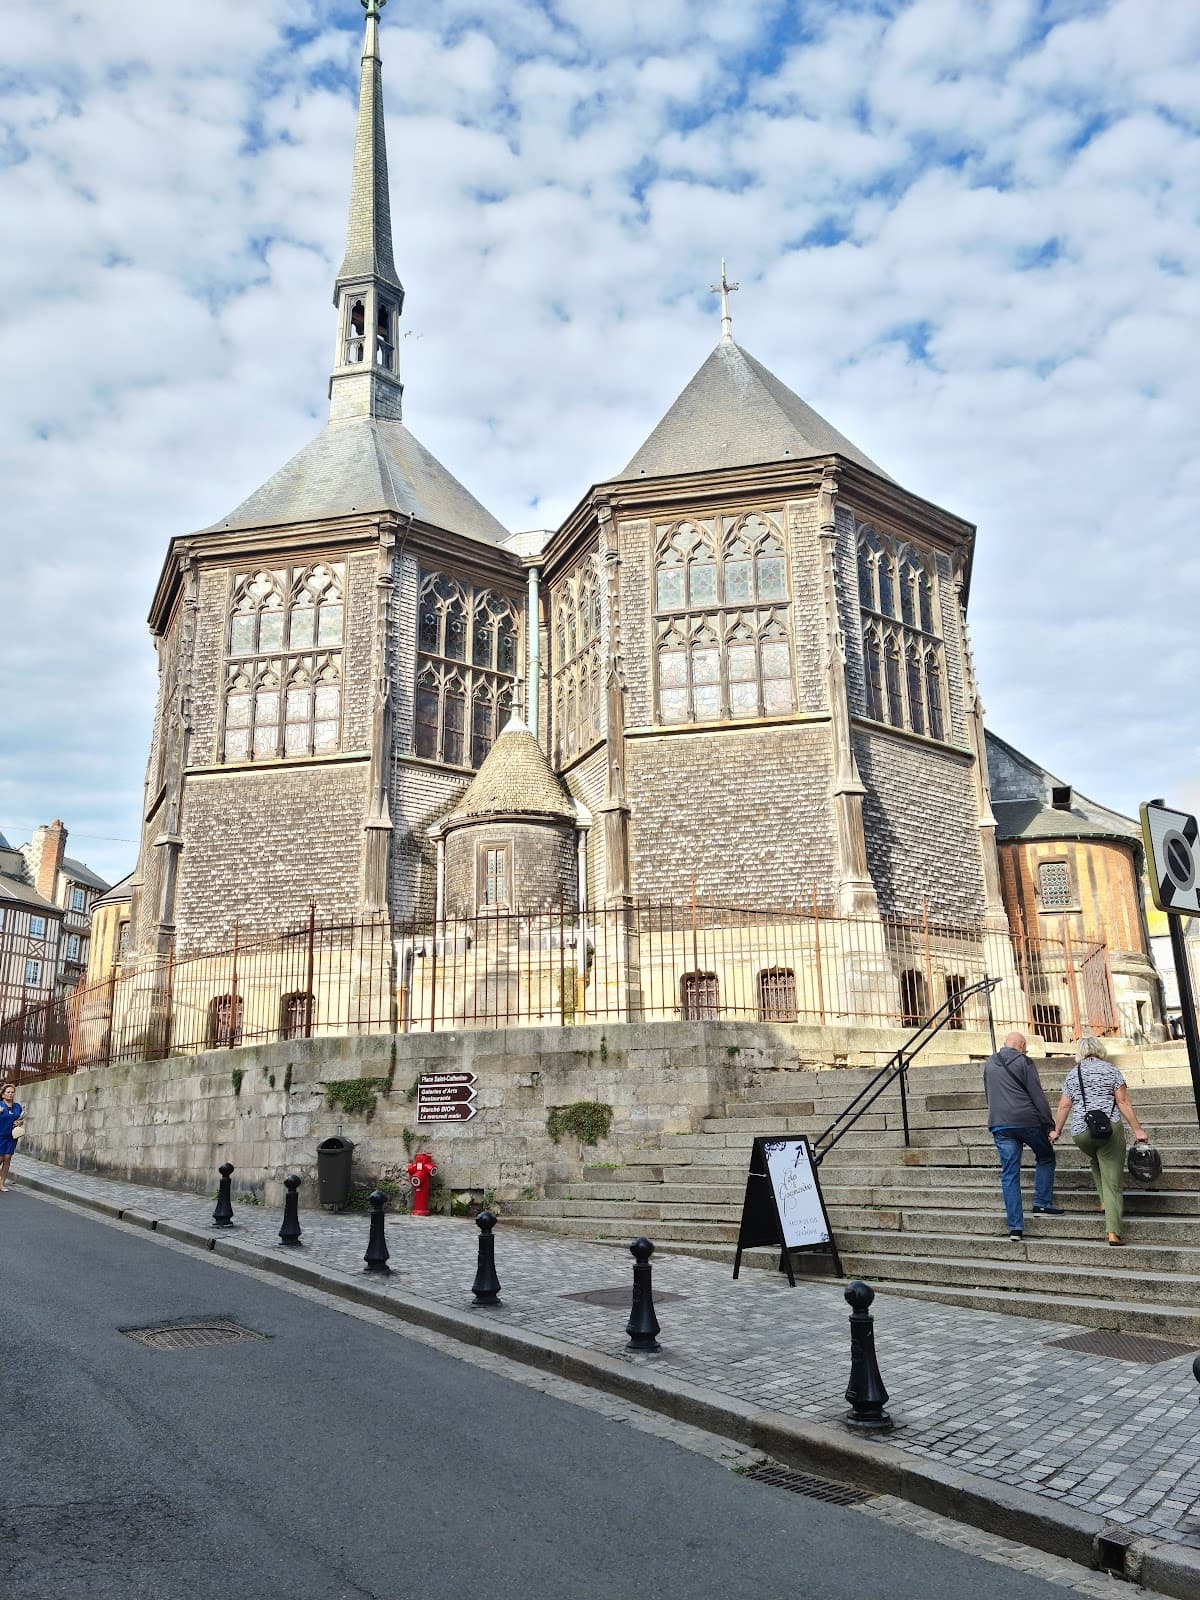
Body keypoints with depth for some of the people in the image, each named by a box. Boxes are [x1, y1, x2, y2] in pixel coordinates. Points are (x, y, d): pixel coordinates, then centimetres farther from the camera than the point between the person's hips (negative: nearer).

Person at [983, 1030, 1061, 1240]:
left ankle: (1015, 1227, 1)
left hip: (999, 1124, 4)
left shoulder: (989, 1064, 15)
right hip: (1027, 1120, -4)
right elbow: (1038, 1095, -6)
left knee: (1009, 1174, 4)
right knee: (1045, 1158, 21)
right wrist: (1049, 1125, -3)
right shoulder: (1023, 1061, -2)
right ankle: (1042, 1203, 15)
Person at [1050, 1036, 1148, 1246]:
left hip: (1080, 1132, 3)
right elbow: (1123, 1102, -2)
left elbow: (1064, 1106, 11)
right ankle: (1113, 1232, -8)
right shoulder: (1111, 1070, 5)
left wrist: (1057, 1130, 21)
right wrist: (1137, 1129, 1)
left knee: (1096, 1162, 32)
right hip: (1109, 1128, -2)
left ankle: (1104, 1201, 21)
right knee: (1113, 1180, -1)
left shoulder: (1073, 1075, 12)